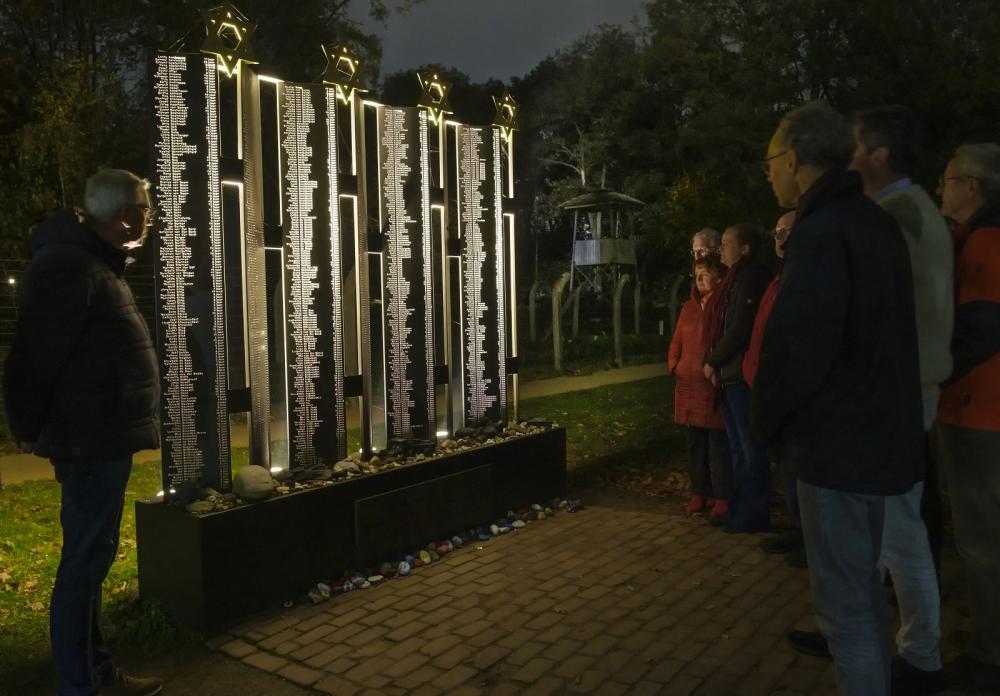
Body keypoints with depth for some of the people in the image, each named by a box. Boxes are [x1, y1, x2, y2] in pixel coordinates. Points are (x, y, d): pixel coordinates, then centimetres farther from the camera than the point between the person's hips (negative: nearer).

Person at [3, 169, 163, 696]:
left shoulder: (91, 260, 16)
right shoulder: (69, 266, -17)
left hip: (103, 439, 10)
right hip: (91, 442, -10)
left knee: (92, 559, 16)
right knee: (84, 562, -1)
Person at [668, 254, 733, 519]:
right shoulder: (688, 307, 14)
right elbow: (677, 341, 18)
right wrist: (674, 365, 5)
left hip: (714, 385, -6)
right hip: (689, 383, 6)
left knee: (718, 442, -1)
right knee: (695, 442, 12)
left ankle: (722, 497, 9)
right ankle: (699, 492, 23)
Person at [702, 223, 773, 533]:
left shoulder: (752, 276, -12)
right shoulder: (734, 278, 17)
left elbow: (741, 327, -18)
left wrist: (713, 361, -9)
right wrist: (713, 363, 5)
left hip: (742, 375, -10)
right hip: (728, 374, 10)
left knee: (750, 447, -1)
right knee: (737, 446, 15)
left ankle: (753, 515, 8)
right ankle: (739, 510, 24)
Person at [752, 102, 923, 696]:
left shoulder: (821, 230, -19)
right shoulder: (877, 222, 11)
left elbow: (799, 347, -24)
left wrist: (767, 421, -9)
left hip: (838, 443, -10)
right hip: (881, 432, 10)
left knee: (844, 604, 1)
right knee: (865, 587, 22)